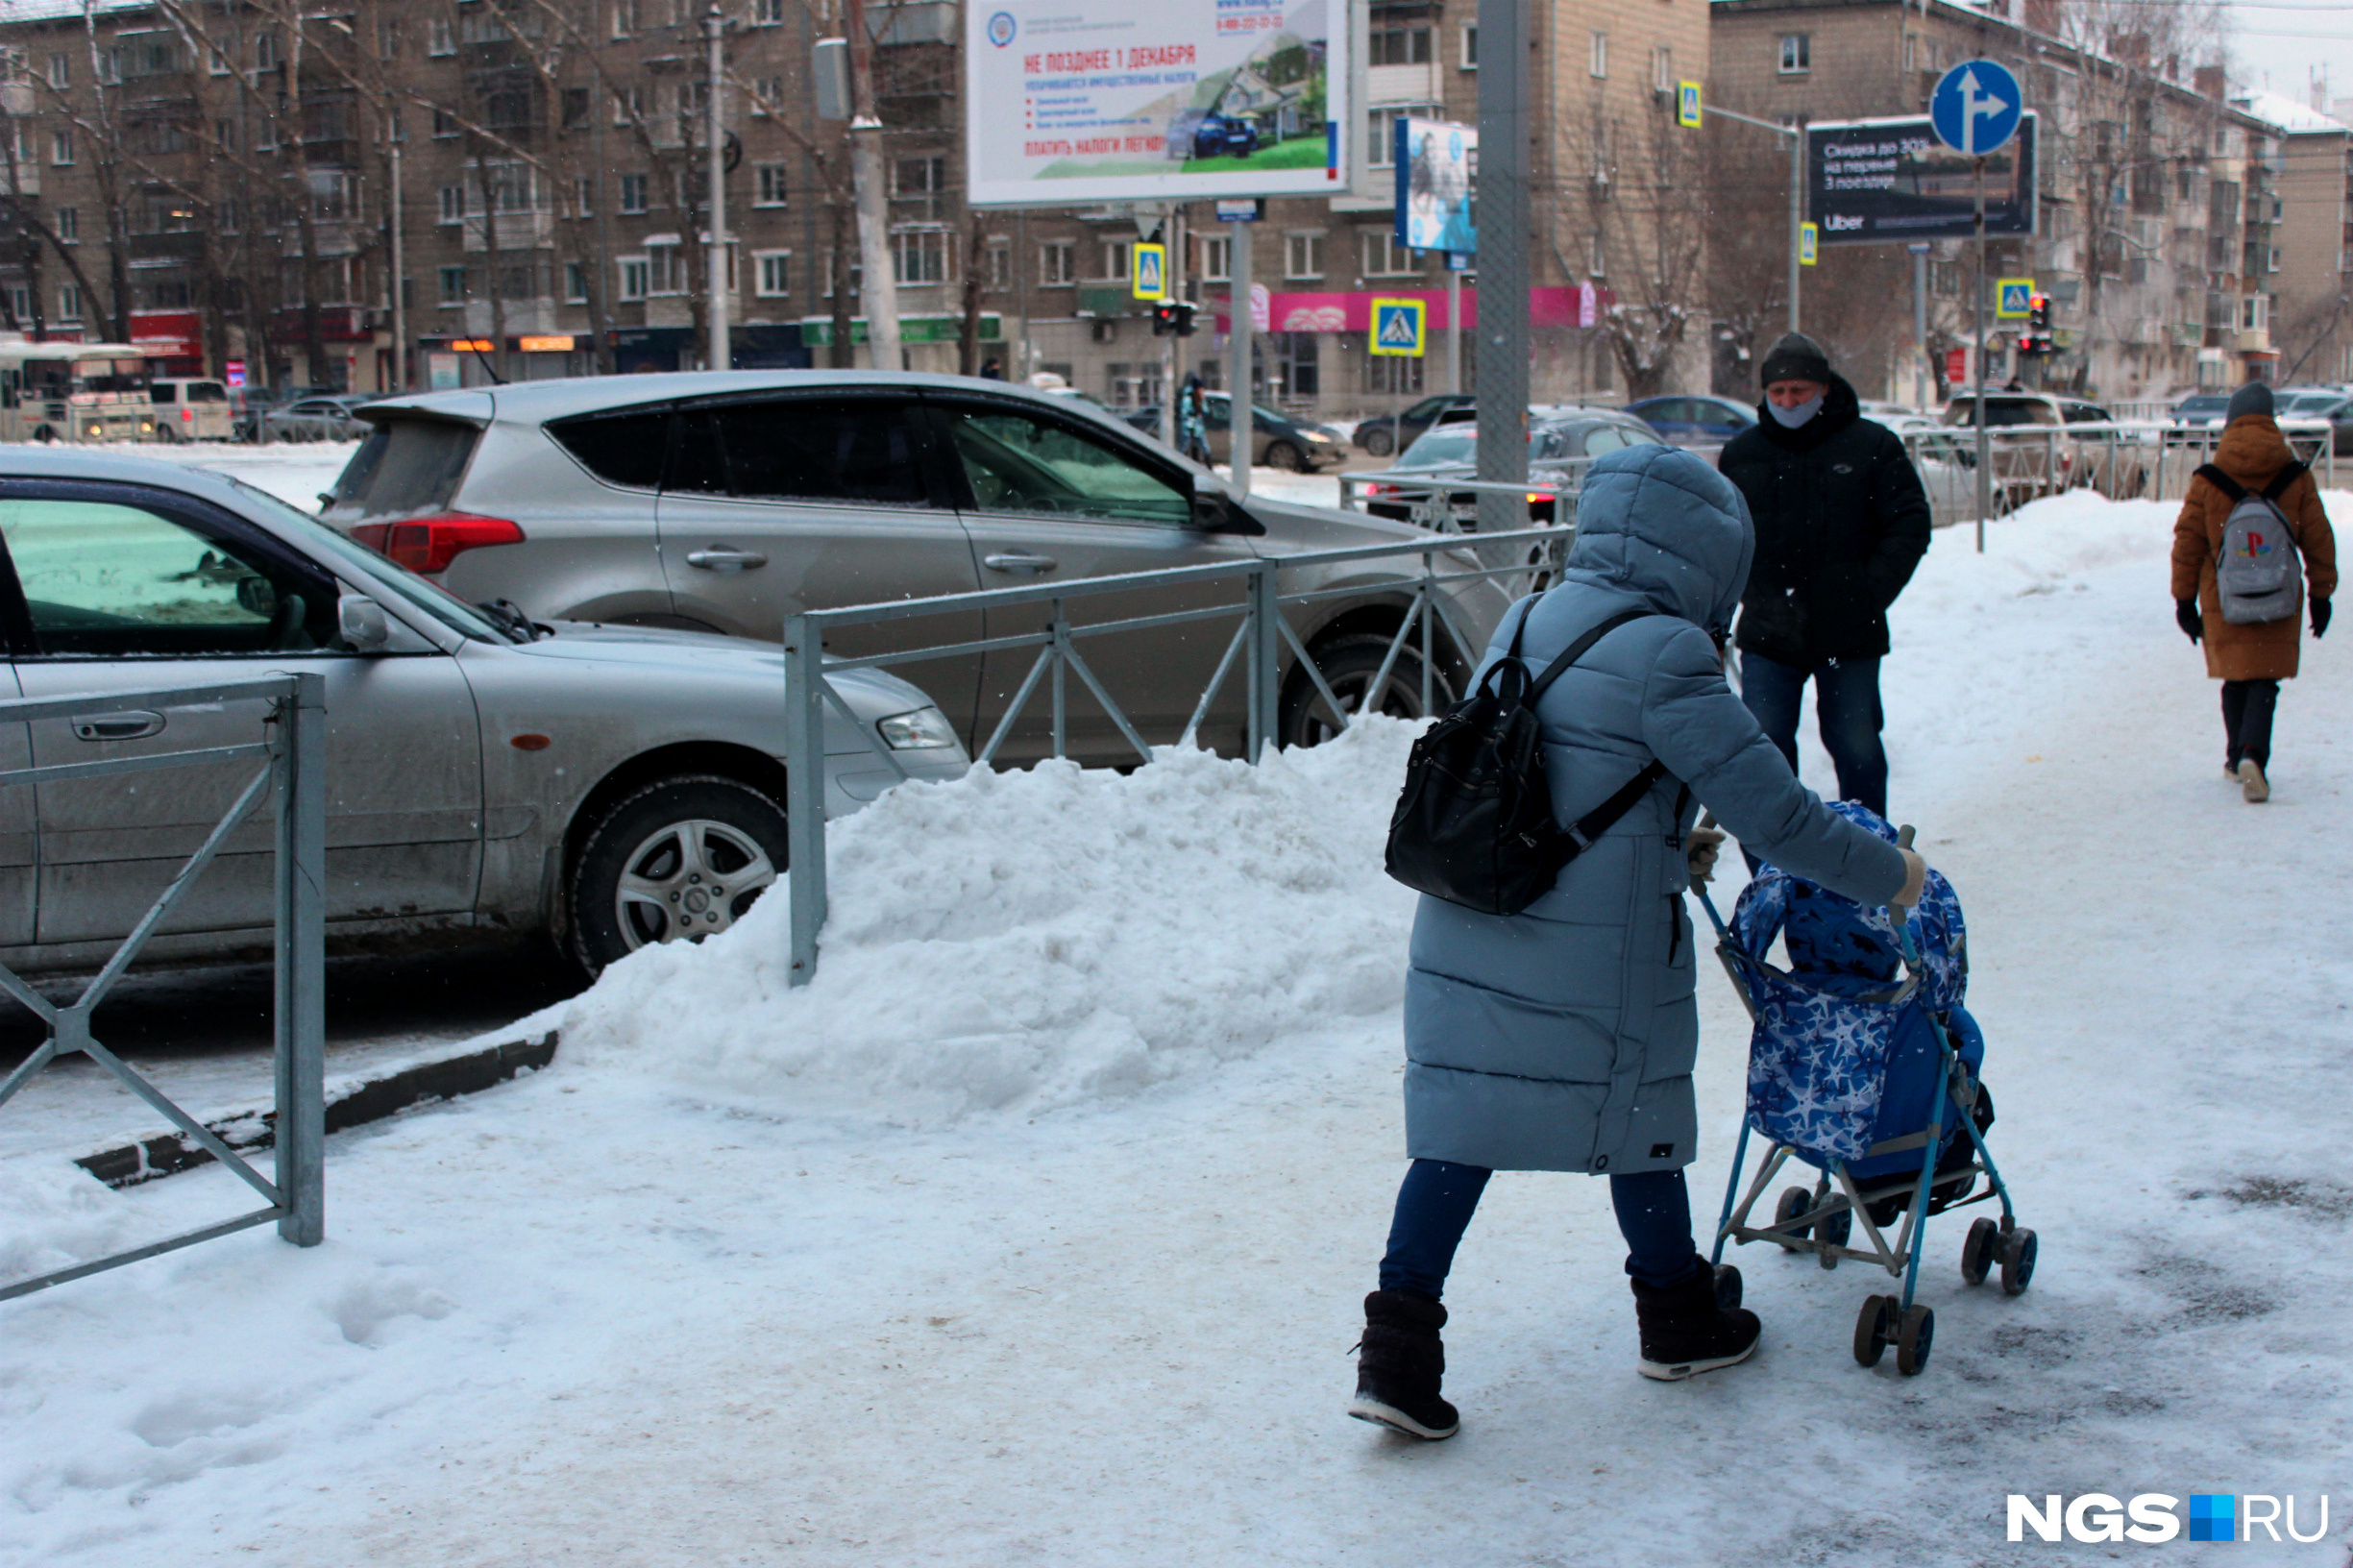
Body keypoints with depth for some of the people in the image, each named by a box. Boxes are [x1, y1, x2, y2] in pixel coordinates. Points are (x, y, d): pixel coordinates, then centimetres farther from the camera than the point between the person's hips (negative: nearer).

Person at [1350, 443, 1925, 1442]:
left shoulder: (1523, 625, 10)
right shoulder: (1664, 658, -15)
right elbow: (1774, 813, -13)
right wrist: (1886, 876, 2)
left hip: (1463, 939, 6)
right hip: (1595, 960, -6)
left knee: (1458, 1130, 9)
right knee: (1636, 1121, 14)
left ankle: (1398, 1349, 4)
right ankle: (1678, 1320, 34)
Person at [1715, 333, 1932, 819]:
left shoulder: (1872, 446, 0)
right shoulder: (1741, 453, 8)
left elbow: (1910, 527, 0)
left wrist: (1868, 594, -10)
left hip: (1849, 637, -2)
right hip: (1767, 638, 2)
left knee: (1858, 751, 6)